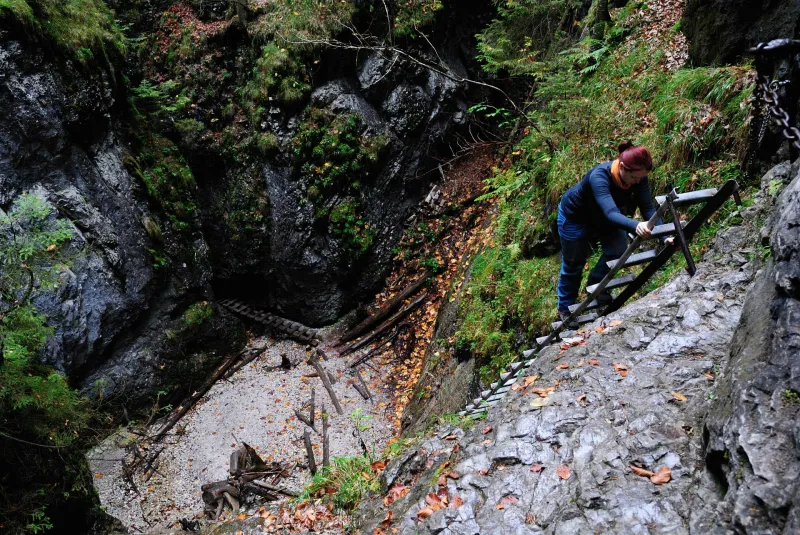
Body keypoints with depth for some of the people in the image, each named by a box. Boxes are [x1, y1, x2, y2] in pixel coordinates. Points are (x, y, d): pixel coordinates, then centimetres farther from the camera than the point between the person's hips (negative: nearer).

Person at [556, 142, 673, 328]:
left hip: (602, 215, 5)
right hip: (575, 215, -5)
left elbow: (648, 208, -26)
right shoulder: (599, 176, -43)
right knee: (574, 264, 7)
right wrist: (635, 226, -72)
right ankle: (565, 308, 29)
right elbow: (611, 213, -54)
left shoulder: (638, 177, -25)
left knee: (618, 249, -12)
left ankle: (595, 286, 15)